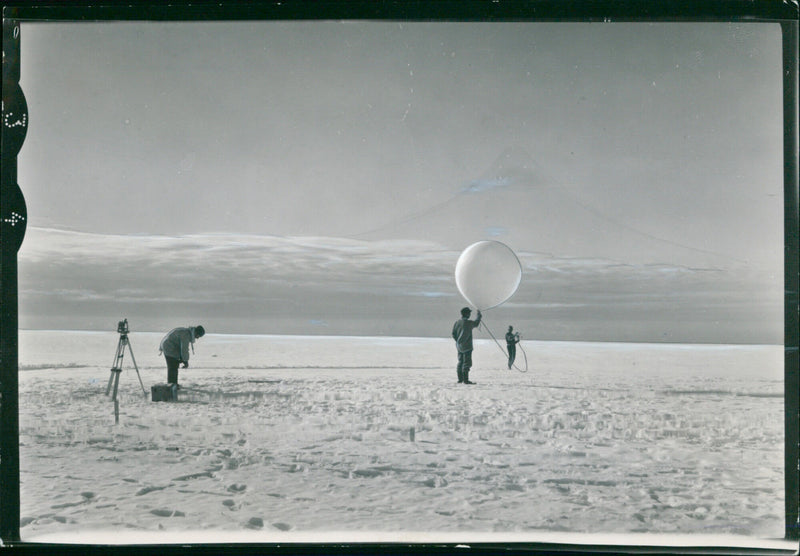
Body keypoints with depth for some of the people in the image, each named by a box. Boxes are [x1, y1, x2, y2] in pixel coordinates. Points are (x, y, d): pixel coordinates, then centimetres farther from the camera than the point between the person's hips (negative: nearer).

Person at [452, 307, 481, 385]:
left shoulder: (457, 322, 4)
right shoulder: (468, 323, -14)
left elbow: (453, 334, 8)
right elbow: (476, 323, 7)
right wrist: (479, 316, 23)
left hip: (459, 346, 7)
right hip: (467, 346, -7)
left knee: (460, 362, 13)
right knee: (467, 363, -6)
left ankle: (460, 379, 16)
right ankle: (465, 380, -9)